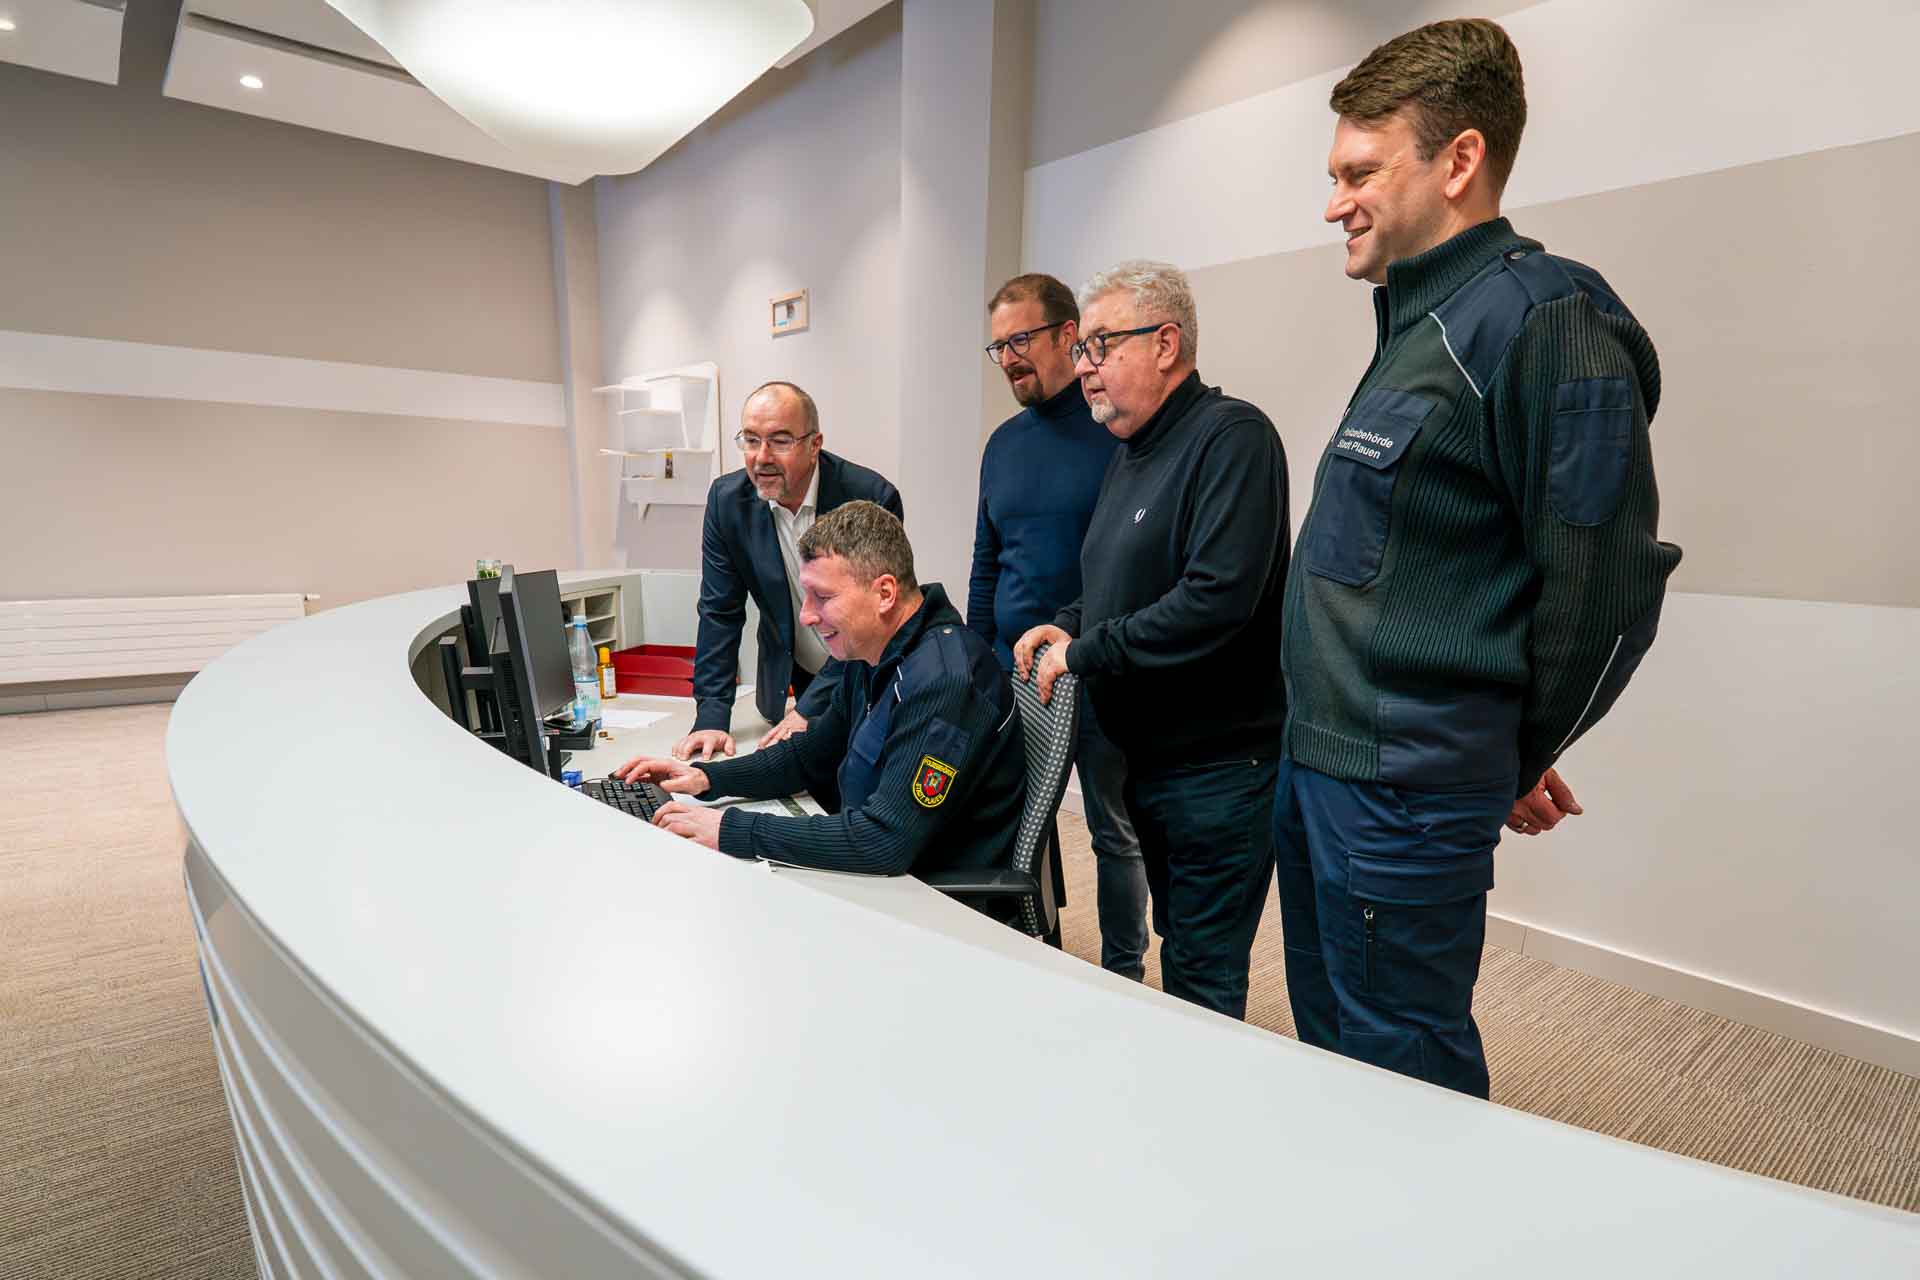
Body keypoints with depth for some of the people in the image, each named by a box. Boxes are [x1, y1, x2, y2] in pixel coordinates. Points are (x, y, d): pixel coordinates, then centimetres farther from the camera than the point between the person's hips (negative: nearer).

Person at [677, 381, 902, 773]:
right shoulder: (727, 499, -7)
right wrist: (711, 716, -11)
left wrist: (810, 709, -20)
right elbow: (720, 613, -3)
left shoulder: (872, 498, -21)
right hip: (790, 682, 3)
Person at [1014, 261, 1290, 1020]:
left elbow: (1218, 597, -28)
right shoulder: (1132, 453, 13)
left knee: (1204, 976, 5)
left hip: (1219, 766, -9)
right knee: (1178, 947, 22)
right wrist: (1069, 624, 2)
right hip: (1146, 756, 9)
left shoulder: (1232, 437, -16)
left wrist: (1085, 652, -18)